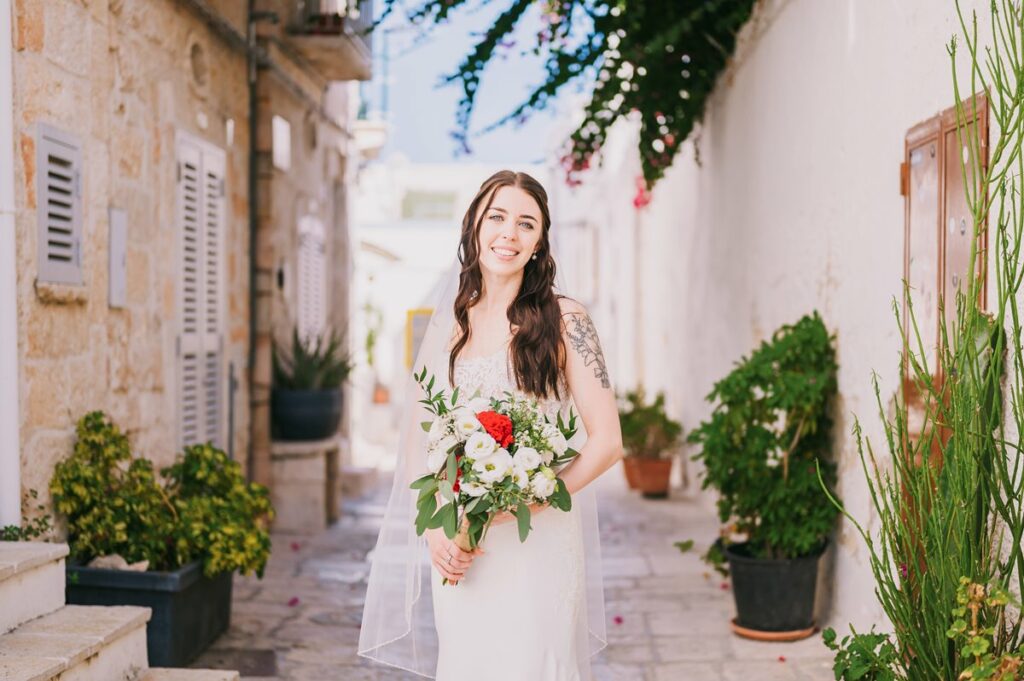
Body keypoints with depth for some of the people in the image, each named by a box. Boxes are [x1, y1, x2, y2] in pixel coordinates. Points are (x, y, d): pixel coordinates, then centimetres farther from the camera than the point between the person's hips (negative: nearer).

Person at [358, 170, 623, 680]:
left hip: (535, 545, -3)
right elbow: (417, 439, 10)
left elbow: (607, 443, -9)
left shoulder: (562, 319, -5)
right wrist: (434, 528, -6)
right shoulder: (448, 322, 7)